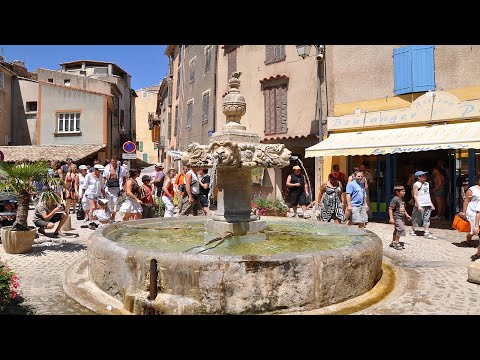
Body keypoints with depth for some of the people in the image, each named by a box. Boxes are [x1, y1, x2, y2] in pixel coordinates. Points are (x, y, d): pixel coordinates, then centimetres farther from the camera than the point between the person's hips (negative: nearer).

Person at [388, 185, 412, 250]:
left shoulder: (403, 199, 13)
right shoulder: (395, 199, -15)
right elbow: (390, 208, -17)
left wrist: (406, 215, 17)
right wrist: (391, 218, -20)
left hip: (402, 217, 9)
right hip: (397, 217, -9)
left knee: (397, 230, 14)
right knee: (400, 228, -19)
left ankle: (393, 242, 25)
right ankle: (396, 242, -9)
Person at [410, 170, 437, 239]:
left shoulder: (427, 184, 15)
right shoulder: (416, 185, -7)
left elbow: (428, 194, 21)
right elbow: (415, 195, -10)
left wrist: (431, 204, 16)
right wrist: (418, 206, -17)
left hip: (427, 205, 6)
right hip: (420, 205, -6)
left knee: (427, 219, 4)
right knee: (417, 219, 2)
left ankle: (427, 233, 5)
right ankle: (412, 230, 21)